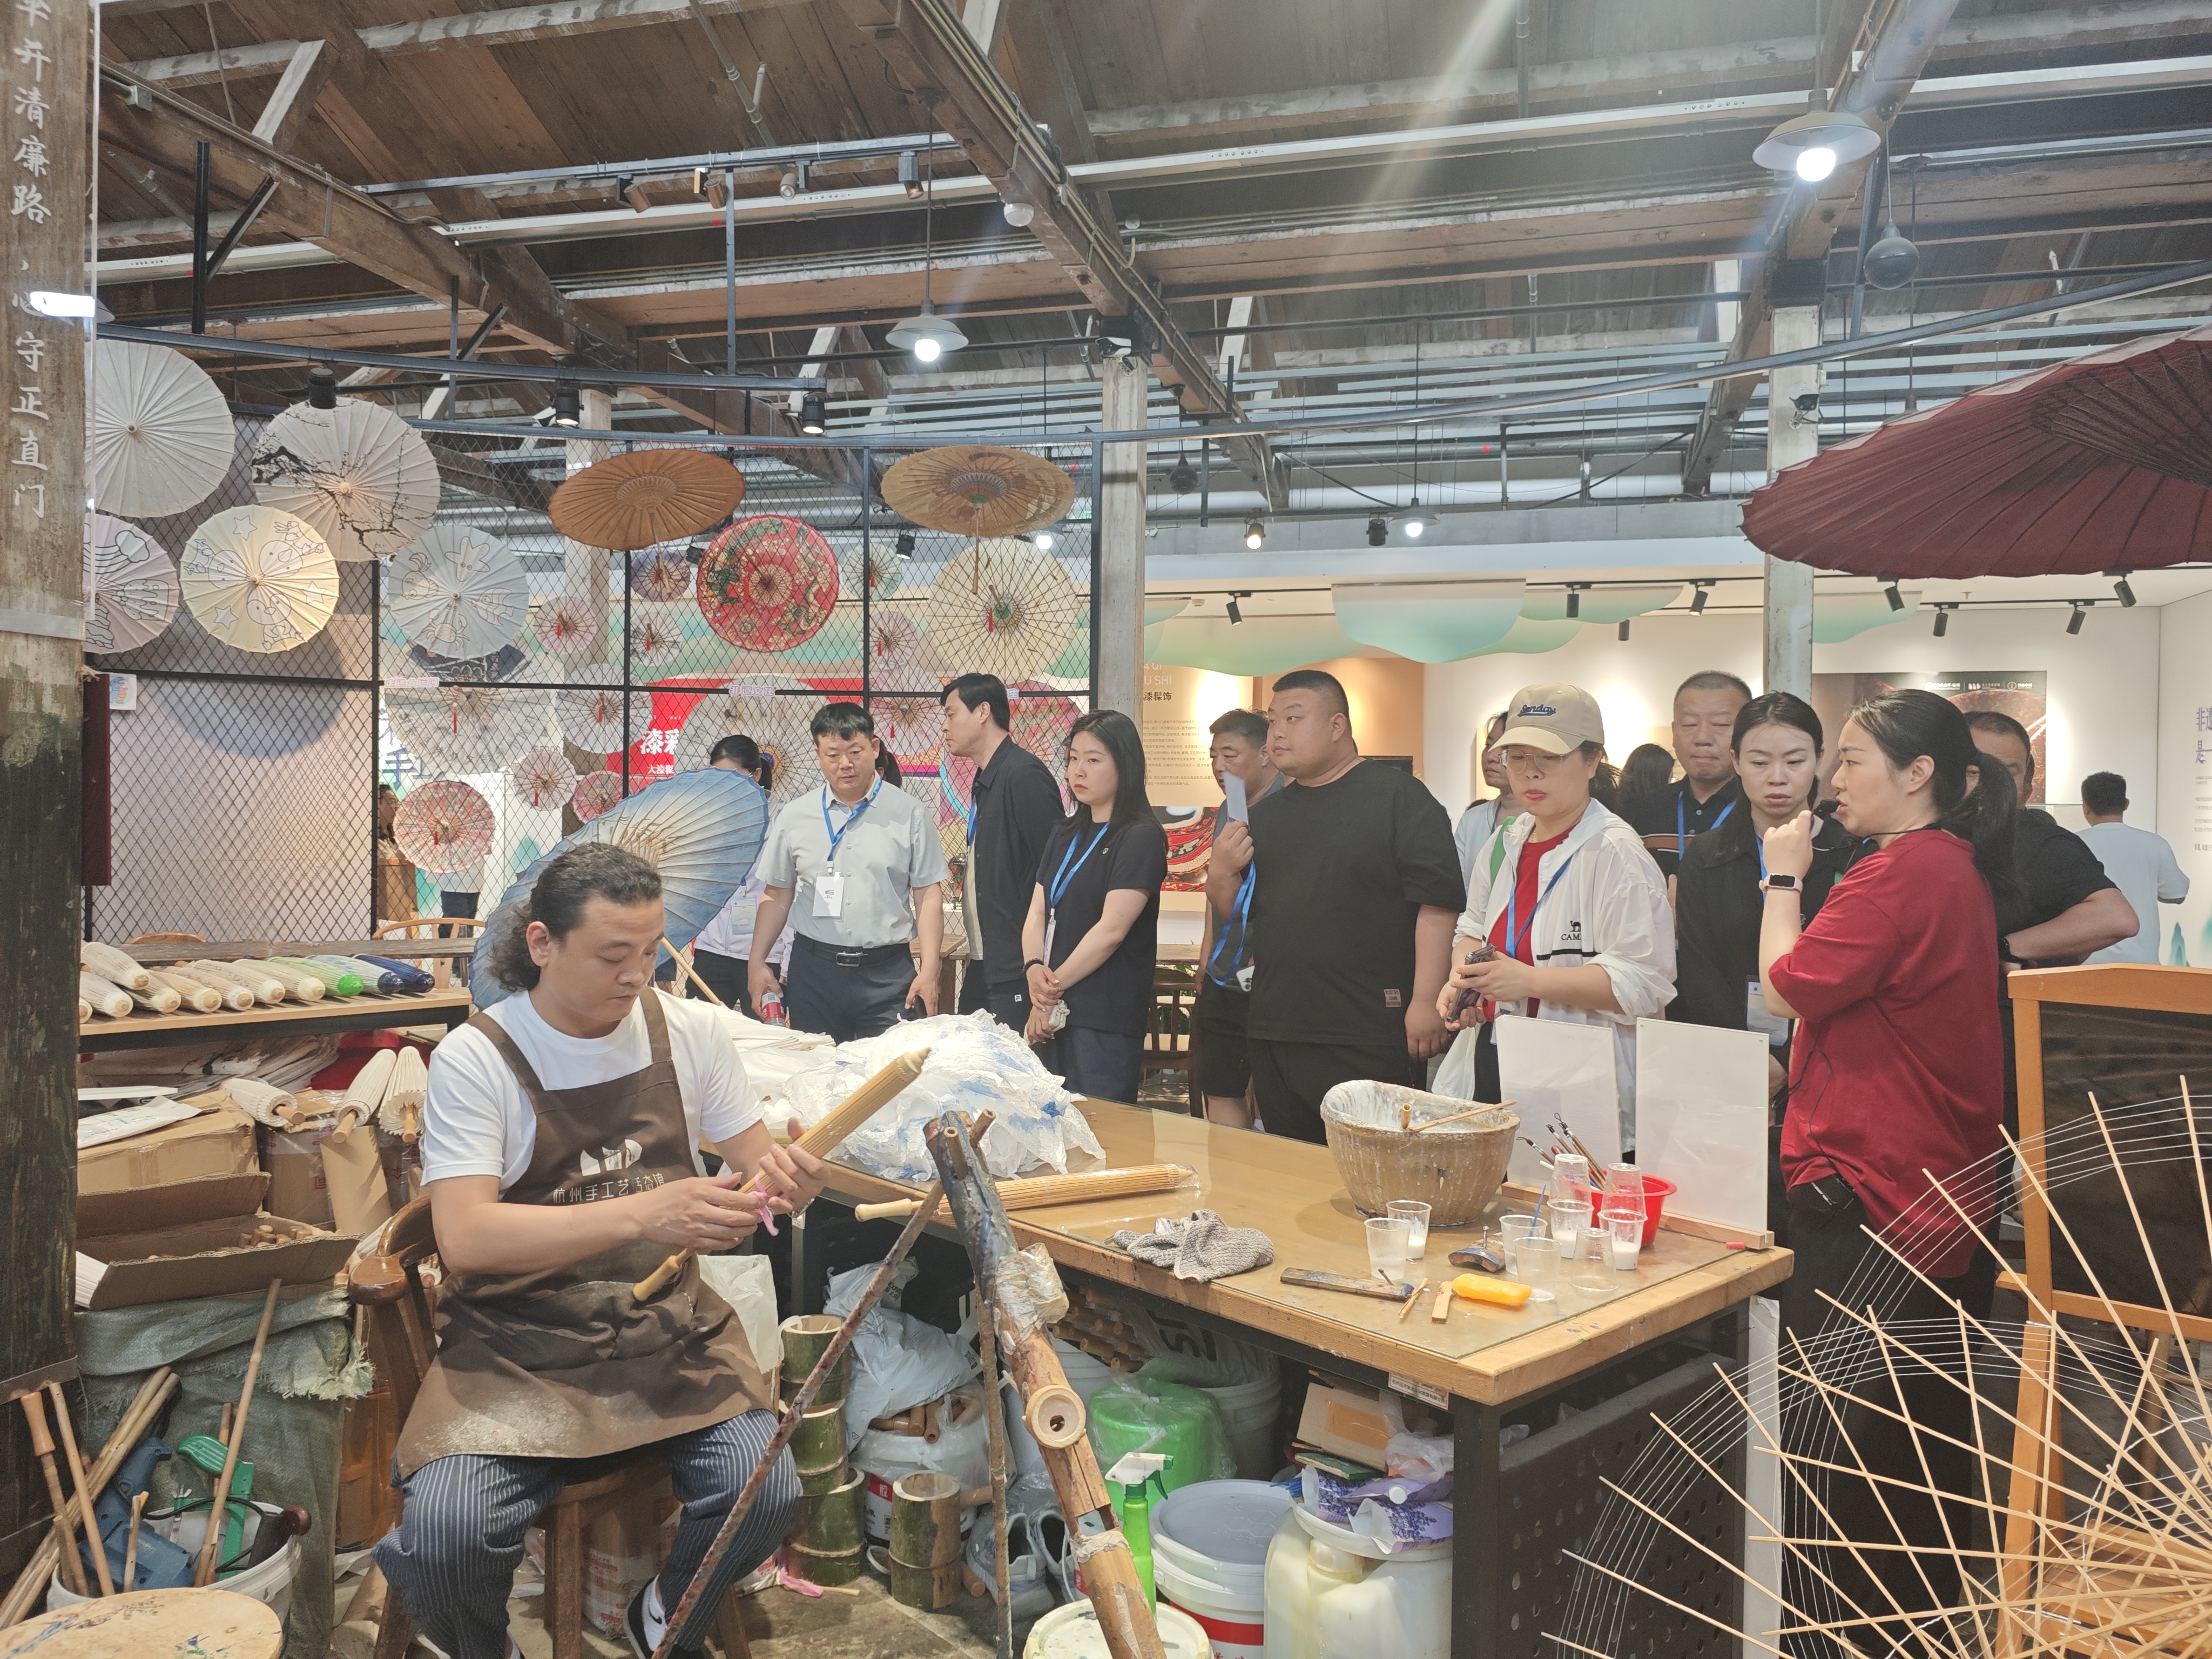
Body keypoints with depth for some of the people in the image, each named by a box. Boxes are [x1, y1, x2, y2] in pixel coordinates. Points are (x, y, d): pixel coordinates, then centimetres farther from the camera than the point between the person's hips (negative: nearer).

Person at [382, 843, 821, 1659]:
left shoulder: (689, 1031, 0)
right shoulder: (475, 1058, -11)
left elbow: (752, 1163, 7)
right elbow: (464, 1238, -22)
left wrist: (784, 1177, -20)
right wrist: (641, 1214, -36)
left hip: (666, 1322, 3)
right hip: (519, 1342, -2)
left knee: (764, 1494, -19)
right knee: (444, 1532, -26)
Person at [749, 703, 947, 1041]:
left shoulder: (910, 814, 1)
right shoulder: (794, 817, 8)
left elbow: (927, 896, 0)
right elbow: (776, 896, 13)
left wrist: (929, 972, -6)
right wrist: (758, 963, 5)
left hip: (888, 974, -2)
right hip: (813, 970, 2)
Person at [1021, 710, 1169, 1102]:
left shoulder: (1141, 837, -8)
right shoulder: (1065, 835, 15)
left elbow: (1111, 930, -15)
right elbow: (1037, 912, 9)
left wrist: (1055, 984, -9)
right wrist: (1035, 970, -9)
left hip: (1106, 1024, -7)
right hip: (1053, 1015, 7)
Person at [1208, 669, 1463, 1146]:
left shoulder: (1398, 796, -3)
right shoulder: (1267, 813, 17)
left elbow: (1437, 897, -11)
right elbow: (1237, 917, 21)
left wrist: (1426, 1000, -17)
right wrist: (1220, 876, -1)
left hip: (1369, 1040, -6)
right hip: (1275, 1037, 6)